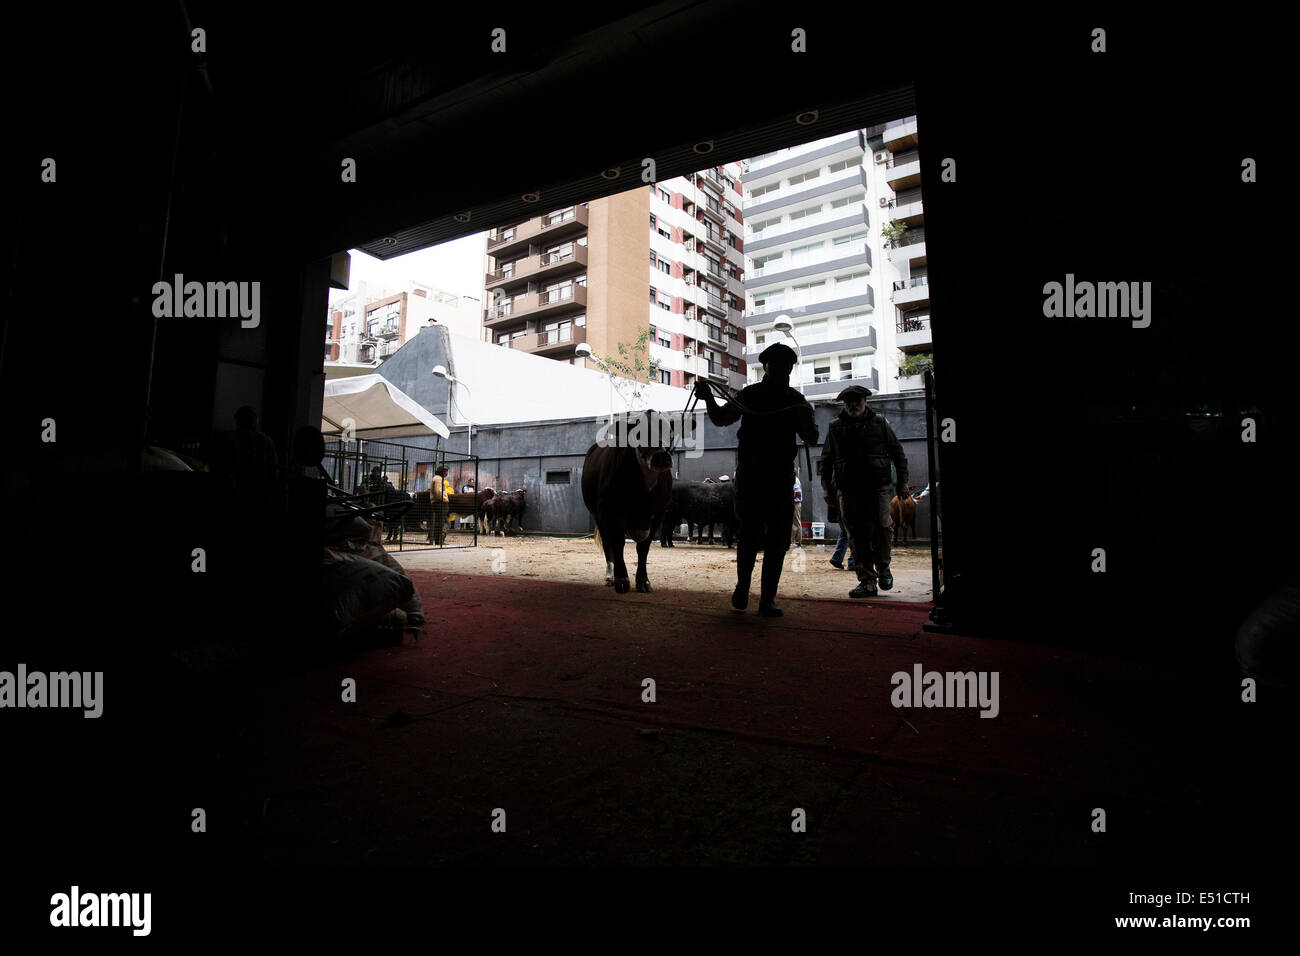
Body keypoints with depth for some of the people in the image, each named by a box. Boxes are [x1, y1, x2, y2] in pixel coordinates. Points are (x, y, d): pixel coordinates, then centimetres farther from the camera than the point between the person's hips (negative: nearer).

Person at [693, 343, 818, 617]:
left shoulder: (796, 401, 6)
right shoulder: (749, 394, 6)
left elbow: (812, 440, 2)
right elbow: (720, 419, 6)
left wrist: (806, 420, -19)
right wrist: (708, 398, -12)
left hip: (781, 478, 1)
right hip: (749, 476, -1)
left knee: (777, 541, 0)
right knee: (749, 536, -2)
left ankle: (767, 599, 7)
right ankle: (742, 586, 19)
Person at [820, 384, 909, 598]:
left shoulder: (879, 423, 11)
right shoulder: (836, 428, 12)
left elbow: (897, 452, 15)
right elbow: (826, 460, 15)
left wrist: (903, 480, 9)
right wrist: (827, 488, 8)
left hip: (878, 487, -1)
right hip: (848, 490, 1)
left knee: (881, 528, -8)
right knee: (856, 536, -1)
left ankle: (882, 567, 19)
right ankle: (867, 581, 4)